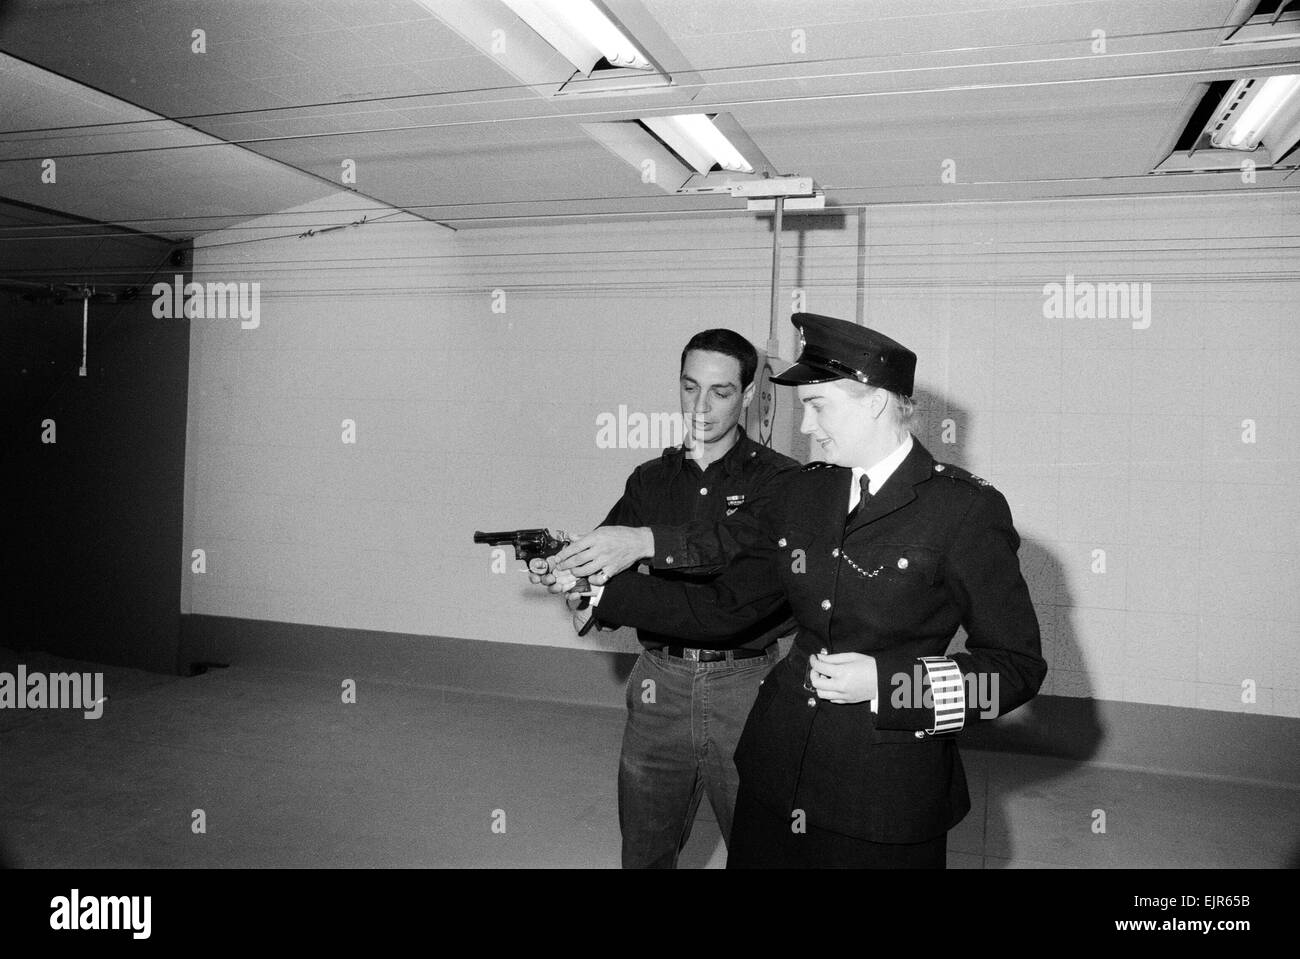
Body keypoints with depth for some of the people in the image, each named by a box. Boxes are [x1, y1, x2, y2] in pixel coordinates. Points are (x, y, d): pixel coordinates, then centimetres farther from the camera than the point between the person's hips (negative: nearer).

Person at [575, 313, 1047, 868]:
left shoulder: (965, 510, -13)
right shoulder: (804, 493, 5)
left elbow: (1018, 665, -8)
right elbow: (723, 607, 8)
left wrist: (886, 682, -20)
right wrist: (599, 589, 4)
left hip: (887, 801, -5)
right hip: (777, 775, 5)